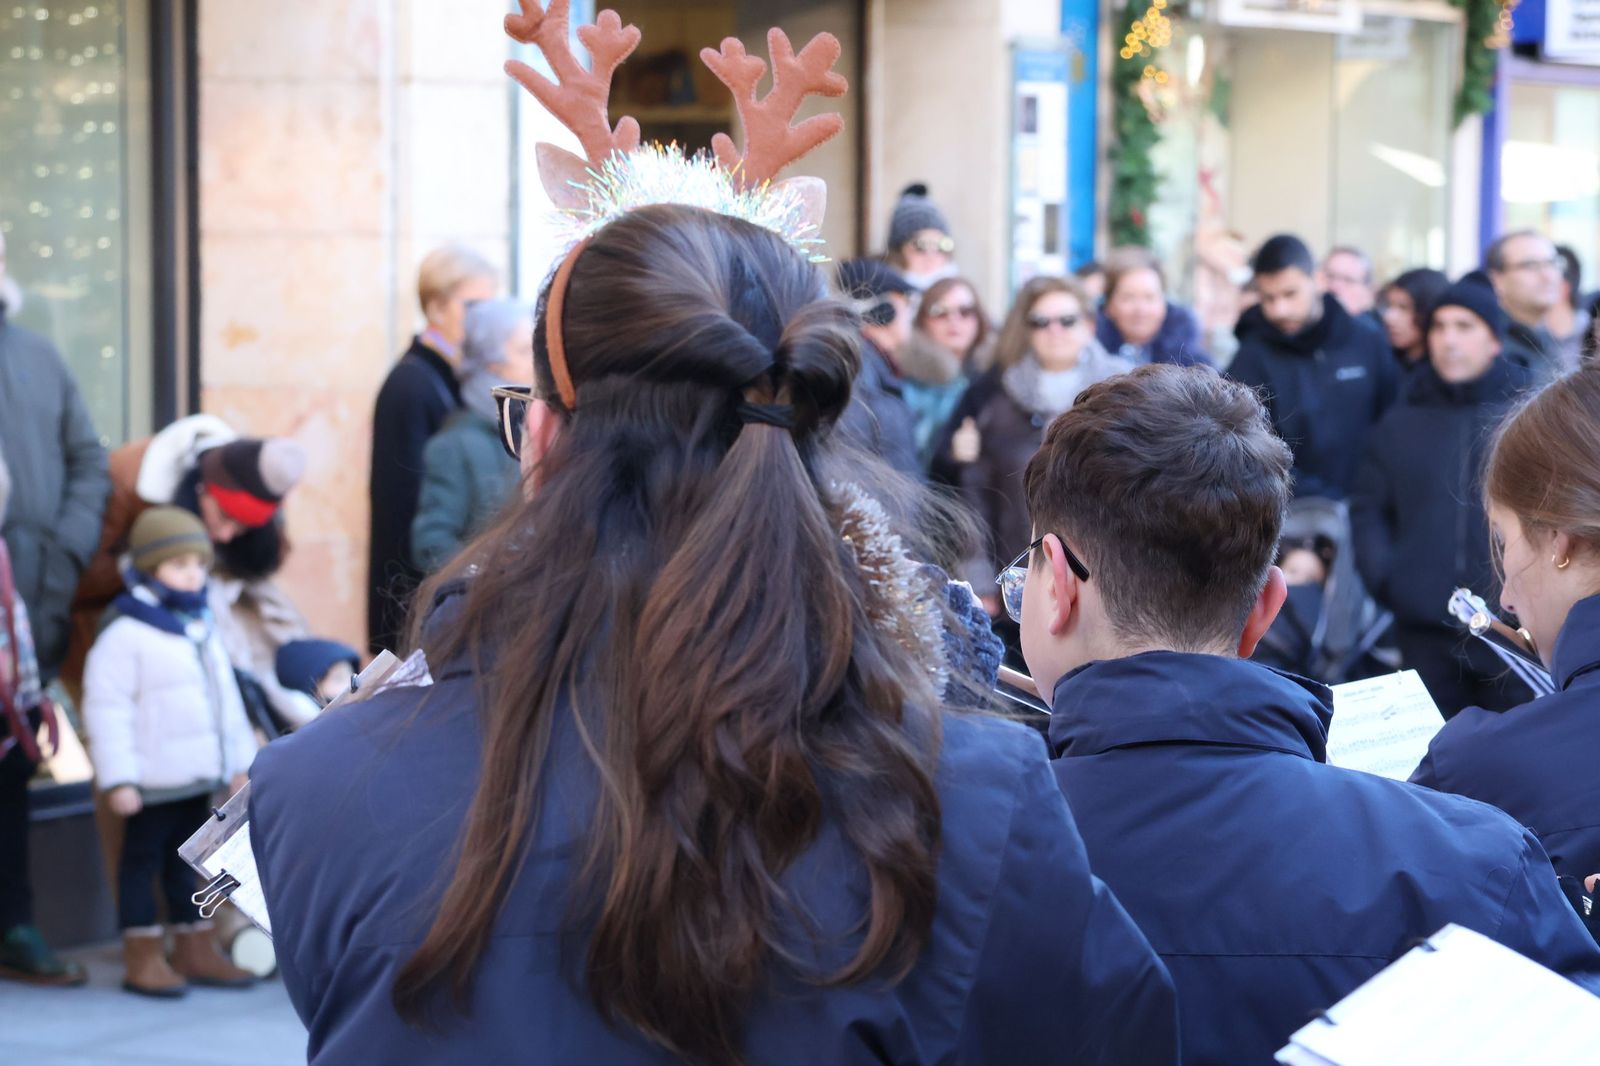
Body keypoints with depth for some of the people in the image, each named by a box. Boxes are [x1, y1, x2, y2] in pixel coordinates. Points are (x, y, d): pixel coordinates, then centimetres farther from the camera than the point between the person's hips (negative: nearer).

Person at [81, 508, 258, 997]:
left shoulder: (204, 631, 12)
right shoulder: (125, 636, -14)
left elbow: (227, 701, 20)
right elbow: (106, 710, -16)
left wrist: (240, 761, 18)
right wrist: (119, 779, -19)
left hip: (200, 777, 8)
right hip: (153, 783, -7)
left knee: (186, 861, 15)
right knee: (142, 861, 1)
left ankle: (196, 950, 22)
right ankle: (143, 958, 6)